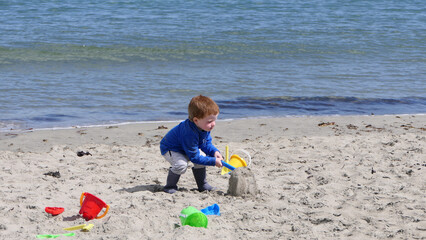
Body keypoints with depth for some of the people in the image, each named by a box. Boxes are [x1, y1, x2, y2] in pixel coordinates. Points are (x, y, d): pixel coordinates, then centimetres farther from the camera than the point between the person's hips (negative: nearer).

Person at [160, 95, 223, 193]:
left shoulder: (205, 127, -16)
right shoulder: (189, 134, -42)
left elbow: (206, 143, 1)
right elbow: (194, 157, -33)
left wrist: (214, 152, -20)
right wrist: (213, 161, -31)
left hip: (187, 148, 9)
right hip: (169, 149, -9)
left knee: (202, 156, -6)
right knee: (181, 164, -32)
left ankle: (202, 185, 9)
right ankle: (170, 187, -10)